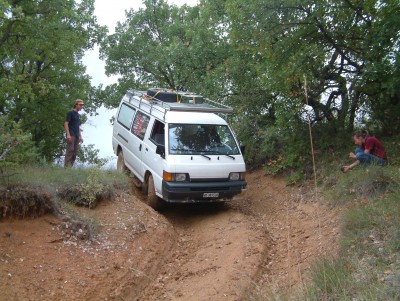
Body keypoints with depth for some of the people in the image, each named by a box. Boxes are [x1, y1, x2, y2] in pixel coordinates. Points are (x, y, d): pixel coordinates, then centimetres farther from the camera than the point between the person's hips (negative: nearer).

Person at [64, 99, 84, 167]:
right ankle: (66, 167, -16)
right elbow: (66, 123, -8)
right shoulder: (70, 112, -1)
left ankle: (71, 166, 6)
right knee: (70, 150, -15)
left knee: (75, 152, 4)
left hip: (76, 136, 8)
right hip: (71, 135, -8)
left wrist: (80, 136, 18)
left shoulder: (78, 115, 22)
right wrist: (68, 134, -17)